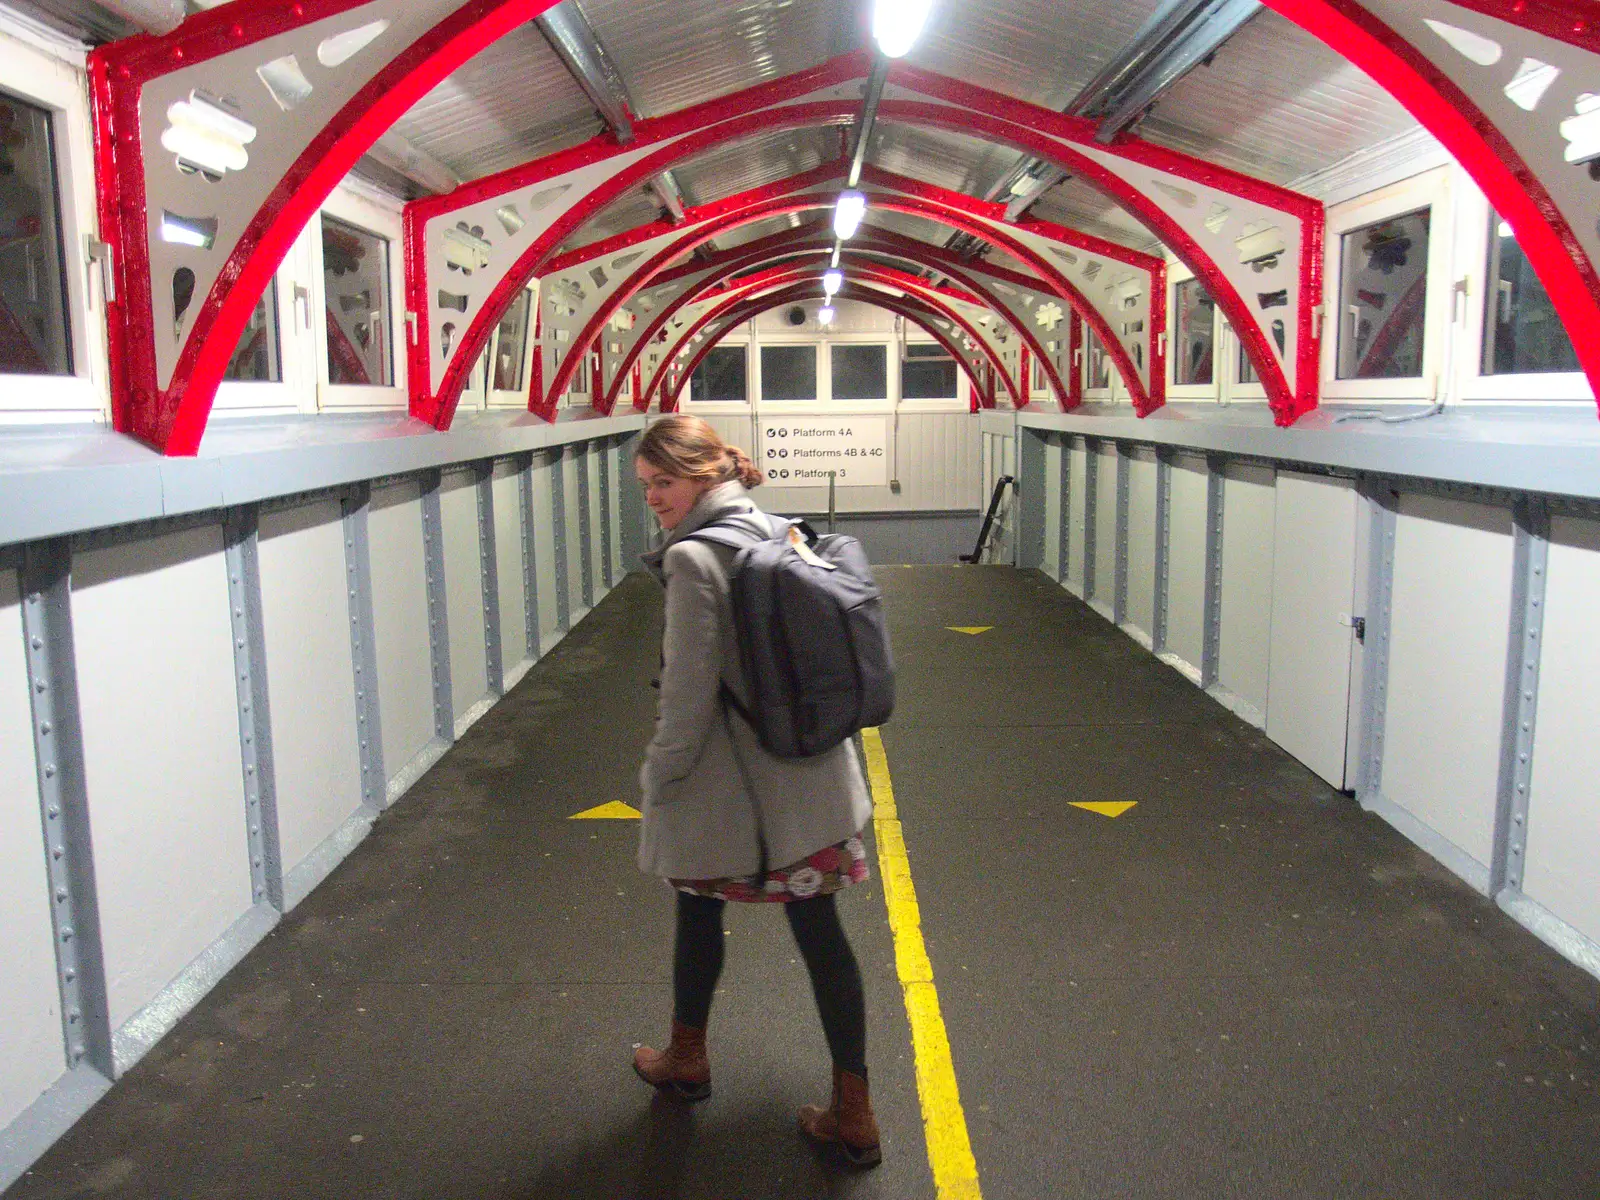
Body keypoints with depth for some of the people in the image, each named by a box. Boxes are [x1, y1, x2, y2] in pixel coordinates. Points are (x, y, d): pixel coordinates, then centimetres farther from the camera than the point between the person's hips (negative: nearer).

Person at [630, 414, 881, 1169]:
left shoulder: (694, 558, -18)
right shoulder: (782, 533, 5)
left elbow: (689, 691, -18)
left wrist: (659, 775, -4)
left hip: (728, 785, -6)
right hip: (811, 776, 6)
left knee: (698, 911, 19)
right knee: (819, 931, 10)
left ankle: (687, 1060, 42)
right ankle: (852, 1114, 17)